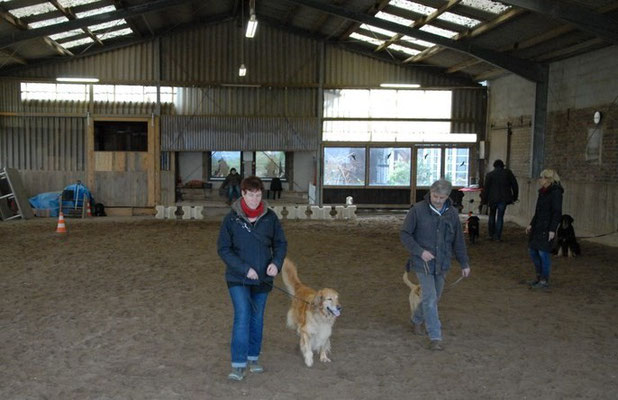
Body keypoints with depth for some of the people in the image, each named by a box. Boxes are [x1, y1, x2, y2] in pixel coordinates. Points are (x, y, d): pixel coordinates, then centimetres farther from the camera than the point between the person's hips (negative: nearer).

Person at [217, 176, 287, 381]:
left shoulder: (270, 217, -2)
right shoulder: (231, 219, -9)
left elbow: (280, 243, 6)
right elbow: (223, 249, -9)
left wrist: (276, 262, -13)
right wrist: (244, 269, -17)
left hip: (263, 279, 3)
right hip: (238, 279, -3)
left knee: (257, 318, 14)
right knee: (242, 317, -13)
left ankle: (253, 357, 30)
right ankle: (238, 364, -7)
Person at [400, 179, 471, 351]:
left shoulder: (452, 213, 2)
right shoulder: (418, 210, -11)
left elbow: (458, 240, 11)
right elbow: (404, 234, -7)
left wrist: (464, 263, 12)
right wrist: (419, 251, -17)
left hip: (442, 264, 5)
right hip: (423, 263, -5)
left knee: (433, 298, 16)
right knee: (430, 299, -11)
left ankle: (417, 320, 42)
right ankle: (435, 337, -6)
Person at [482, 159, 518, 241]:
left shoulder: (489, 175, 0)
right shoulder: (508, 173, 2)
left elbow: (486, 189, -2)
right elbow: (515, 185, 3)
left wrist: (485, 200, 3)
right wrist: (514, 197, 11)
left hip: (492, 199, 0)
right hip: (504, 199, 0)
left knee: (492, 216, 16)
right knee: (500, 217, 2)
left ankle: (491, 235, 15)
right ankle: (498, 236, -1)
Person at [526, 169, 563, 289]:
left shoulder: (556, 192, -12)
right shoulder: (543, 192, 13)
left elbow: (557, 212, -16)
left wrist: (552, 230, -20)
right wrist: (531, 224, 17)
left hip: (547, 228, -9)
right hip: (538, 228, 9)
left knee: (543, 252, -5)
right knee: (533, 251, 11)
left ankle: (545, 281, 5)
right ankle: (539, 277, 24)